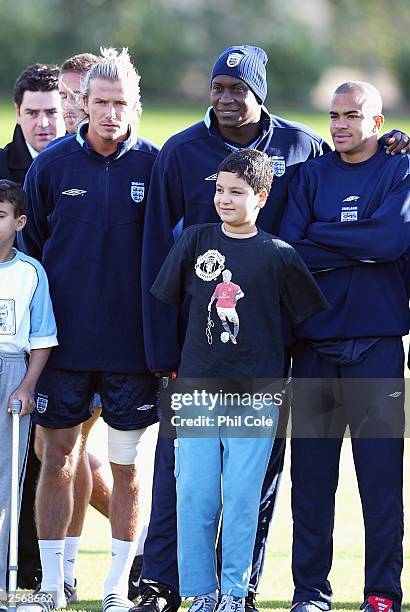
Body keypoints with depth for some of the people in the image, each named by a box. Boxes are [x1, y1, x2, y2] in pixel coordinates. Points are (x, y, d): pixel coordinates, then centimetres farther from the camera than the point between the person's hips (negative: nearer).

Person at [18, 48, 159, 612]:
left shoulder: (154, 166, -2)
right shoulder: (51, 164, 0)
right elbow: (31, 244, 9)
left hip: (132, 344, -1)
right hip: (65, 341, 1)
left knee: (126, 465, 4)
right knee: (58, 456, 4)